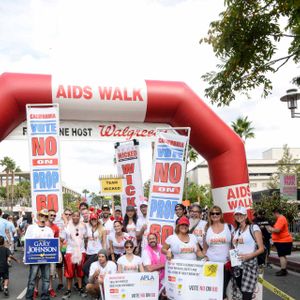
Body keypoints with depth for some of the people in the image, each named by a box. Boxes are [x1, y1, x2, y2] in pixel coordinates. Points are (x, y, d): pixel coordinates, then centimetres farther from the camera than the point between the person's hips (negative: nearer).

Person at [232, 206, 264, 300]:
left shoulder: (254, 228, -1)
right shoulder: (236, 231, 16)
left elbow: (261, 249, -6)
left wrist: (248, 256, -19)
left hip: (250, 264, -5)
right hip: (237, 266, 5)